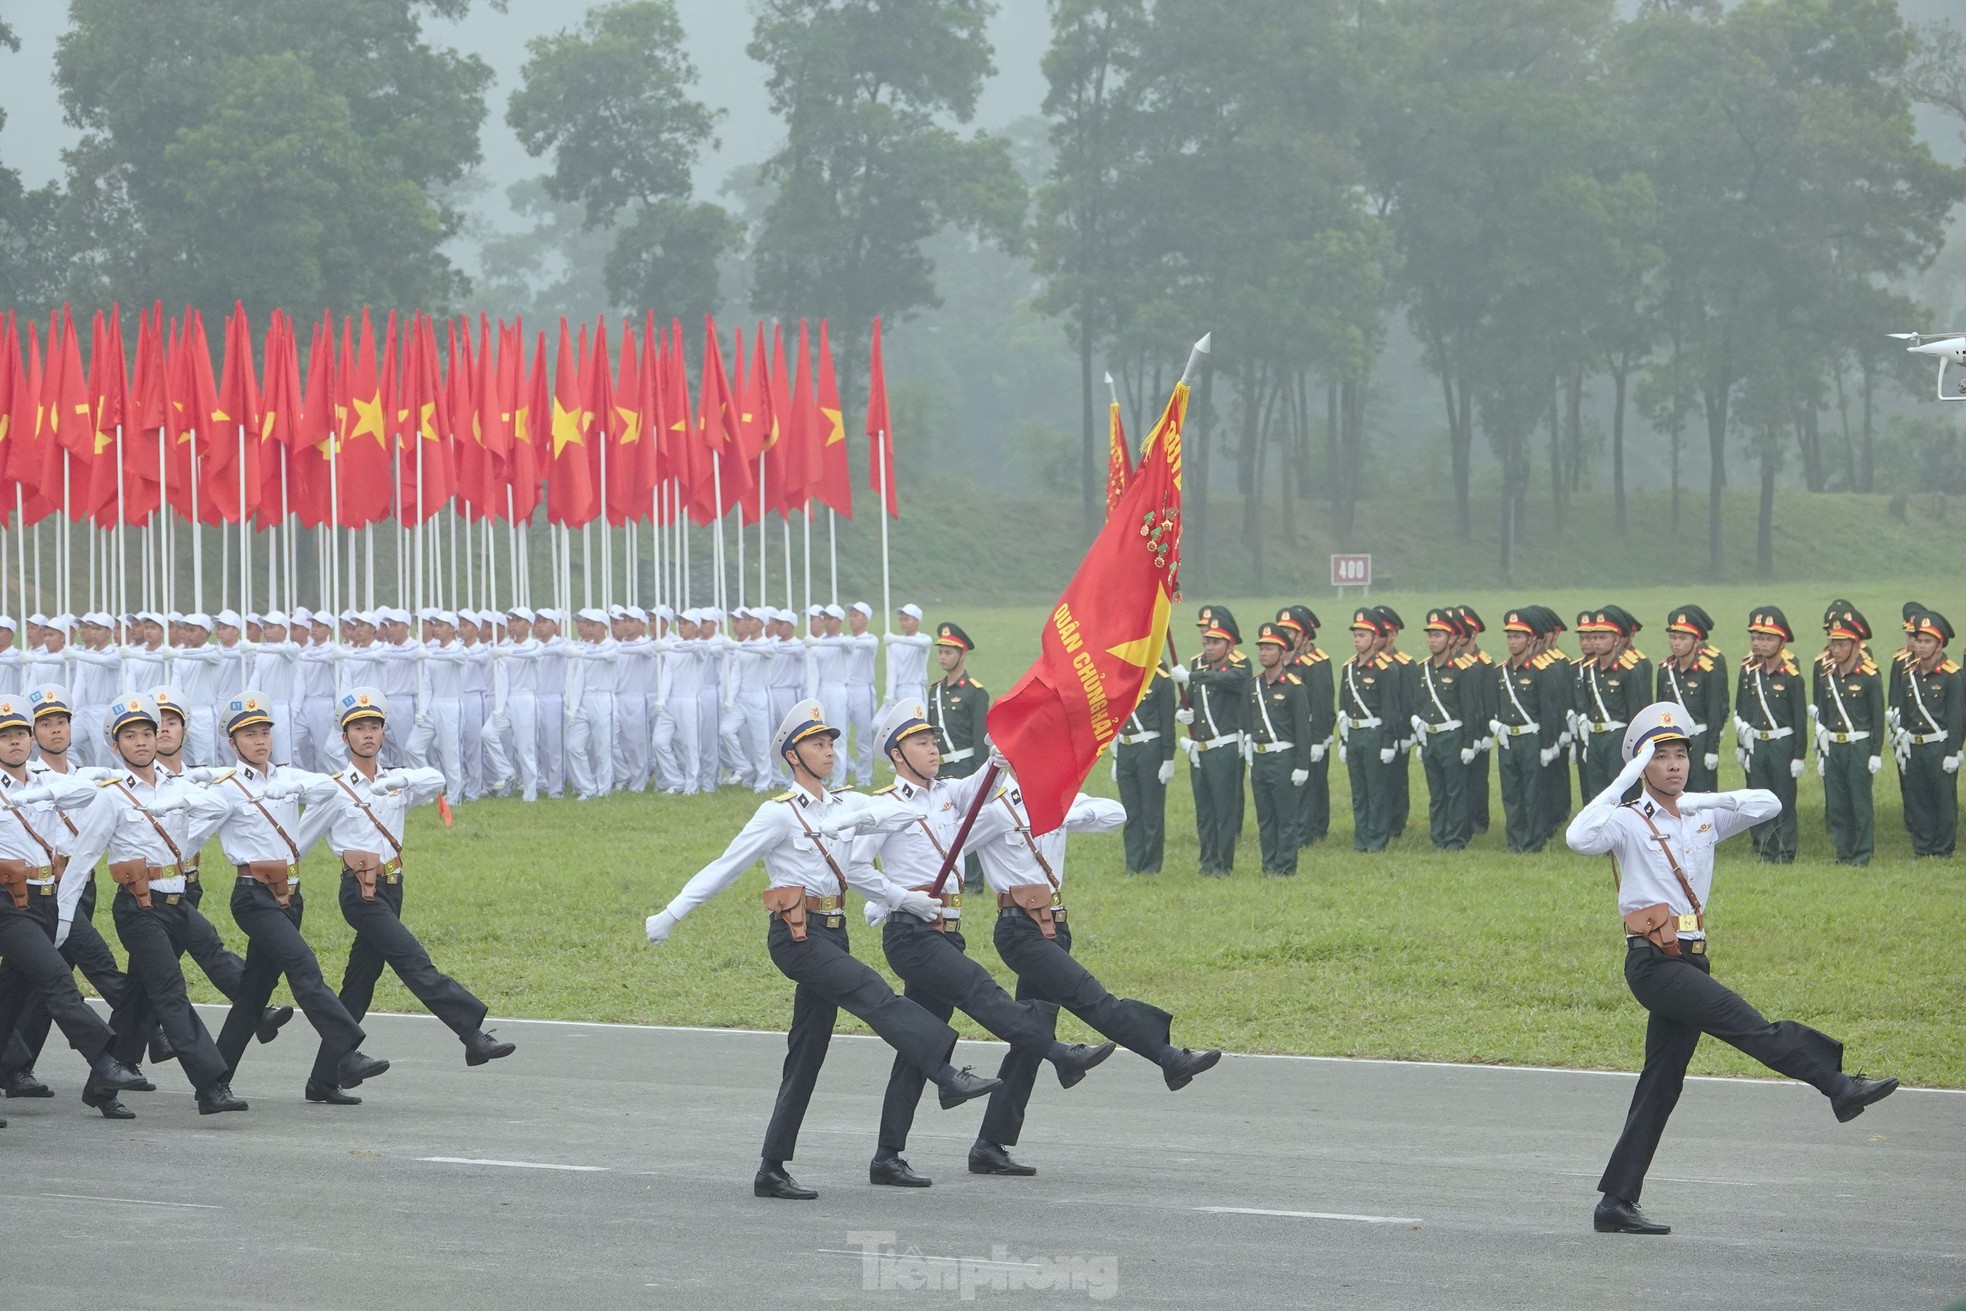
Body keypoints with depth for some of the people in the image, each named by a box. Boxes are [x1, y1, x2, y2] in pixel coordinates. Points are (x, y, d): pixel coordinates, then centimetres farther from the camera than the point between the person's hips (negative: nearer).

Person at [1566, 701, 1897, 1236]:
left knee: (1661, 1086, 6)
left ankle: (1617, 1202, 9)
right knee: (1744, 1022, -22)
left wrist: (1711, 800, 1)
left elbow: (1770, 804, 13)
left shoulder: (1704, 818, 14)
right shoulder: (1628, 821, -4)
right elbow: (1580, 839, -24)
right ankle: (1839, 1086, -29)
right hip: (1652, 964, -7)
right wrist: (1624, 782, -23)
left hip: (1690, 962, 7)